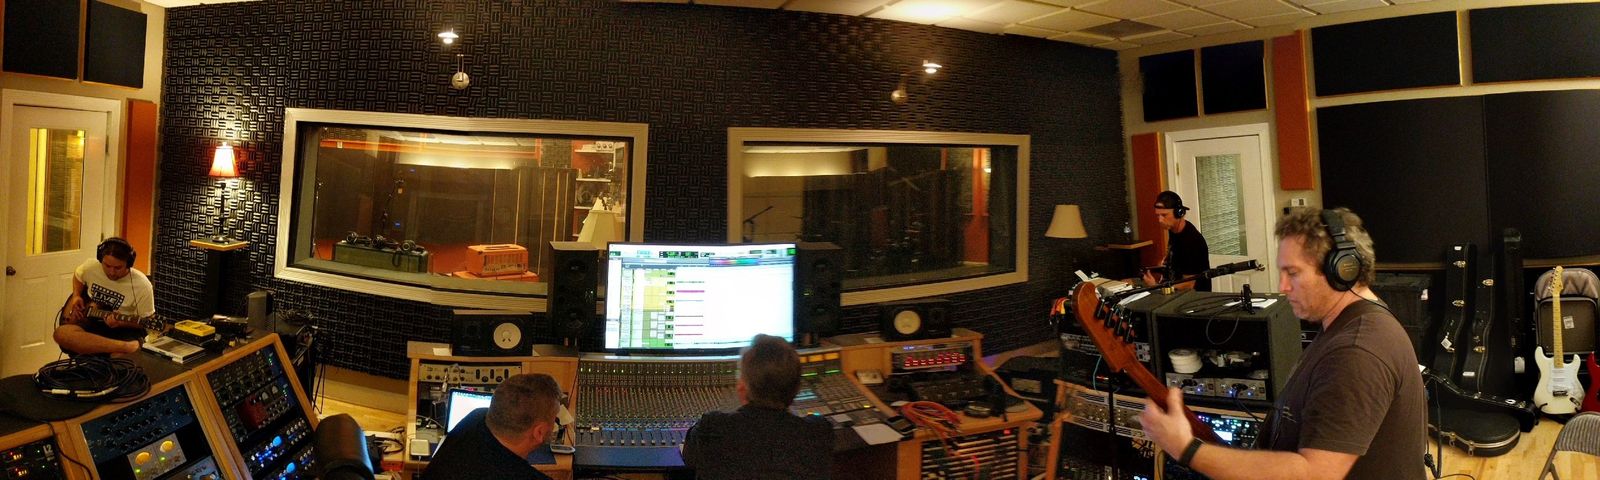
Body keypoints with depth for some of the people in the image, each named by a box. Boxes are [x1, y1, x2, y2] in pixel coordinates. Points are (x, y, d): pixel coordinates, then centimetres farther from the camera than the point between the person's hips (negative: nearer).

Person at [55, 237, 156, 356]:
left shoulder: (142, 285, -16)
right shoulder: (90, 267, -4)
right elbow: (77, 276, 24)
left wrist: (121, 322, -25)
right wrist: (76, 296, 7)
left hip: (124, 330, -6)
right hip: (91, 322, 6)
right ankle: (124, 346, -41)